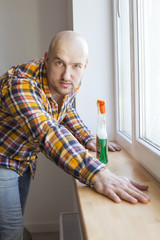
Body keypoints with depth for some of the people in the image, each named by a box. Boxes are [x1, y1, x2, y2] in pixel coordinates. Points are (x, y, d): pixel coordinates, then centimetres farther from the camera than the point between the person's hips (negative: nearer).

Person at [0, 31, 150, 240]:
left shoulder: (69, 84, -10)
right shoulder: (20, 83, -34)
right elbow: (47, 132, -49)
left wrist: (88, 140, -4)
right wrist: (98, 174, -60)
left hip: (25, 161, 7)